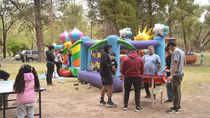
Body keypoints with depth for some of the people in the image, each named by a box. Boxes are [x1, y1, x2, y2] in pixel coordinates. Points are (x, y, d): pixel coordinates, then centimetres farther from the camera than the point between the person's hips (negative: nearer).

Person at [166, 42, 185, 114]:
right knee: (178, 91, 15)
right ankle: (178, 106, 24)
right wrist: (170, 70, 26)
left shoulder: (176, 51, -15)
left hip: (176, 74, -10)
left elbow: (175, 63, -23)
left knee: (176, 91, -4)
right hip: (180, 73, 10)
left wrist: (171, 75, -26)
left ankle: (175, 108, 2)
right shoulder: (181, 51, 14)